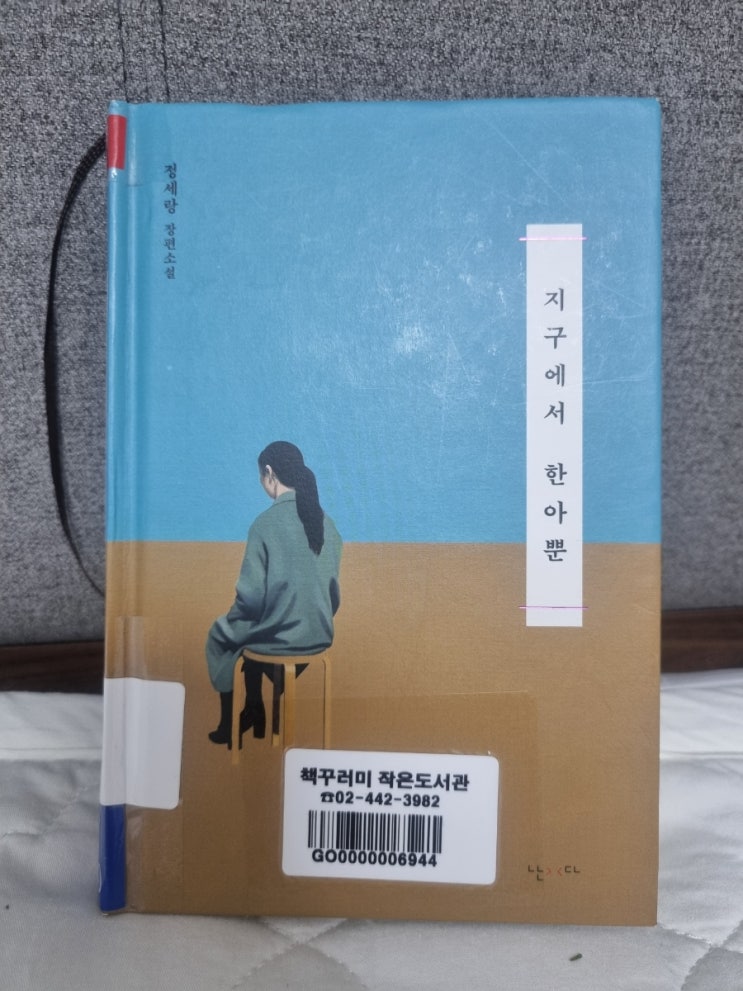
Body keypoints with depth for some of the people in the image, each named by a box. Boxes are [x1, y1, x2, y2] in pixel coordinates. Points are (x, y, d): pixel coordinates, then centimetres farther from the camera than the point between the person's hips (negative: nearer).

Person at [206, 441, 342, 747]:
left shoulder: (267, 522, -19)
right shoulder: (326, 523, 0)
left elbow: (252, 594, -18)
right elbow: (332, 588, 6)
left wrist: (233, 619, 3)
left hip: (278, 637, -6)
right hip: (319, 635, 6)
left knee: (222, 635, 26)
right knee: (250, 631, 34)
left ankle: (231, 724, 38)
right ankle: (254, 716, 42)